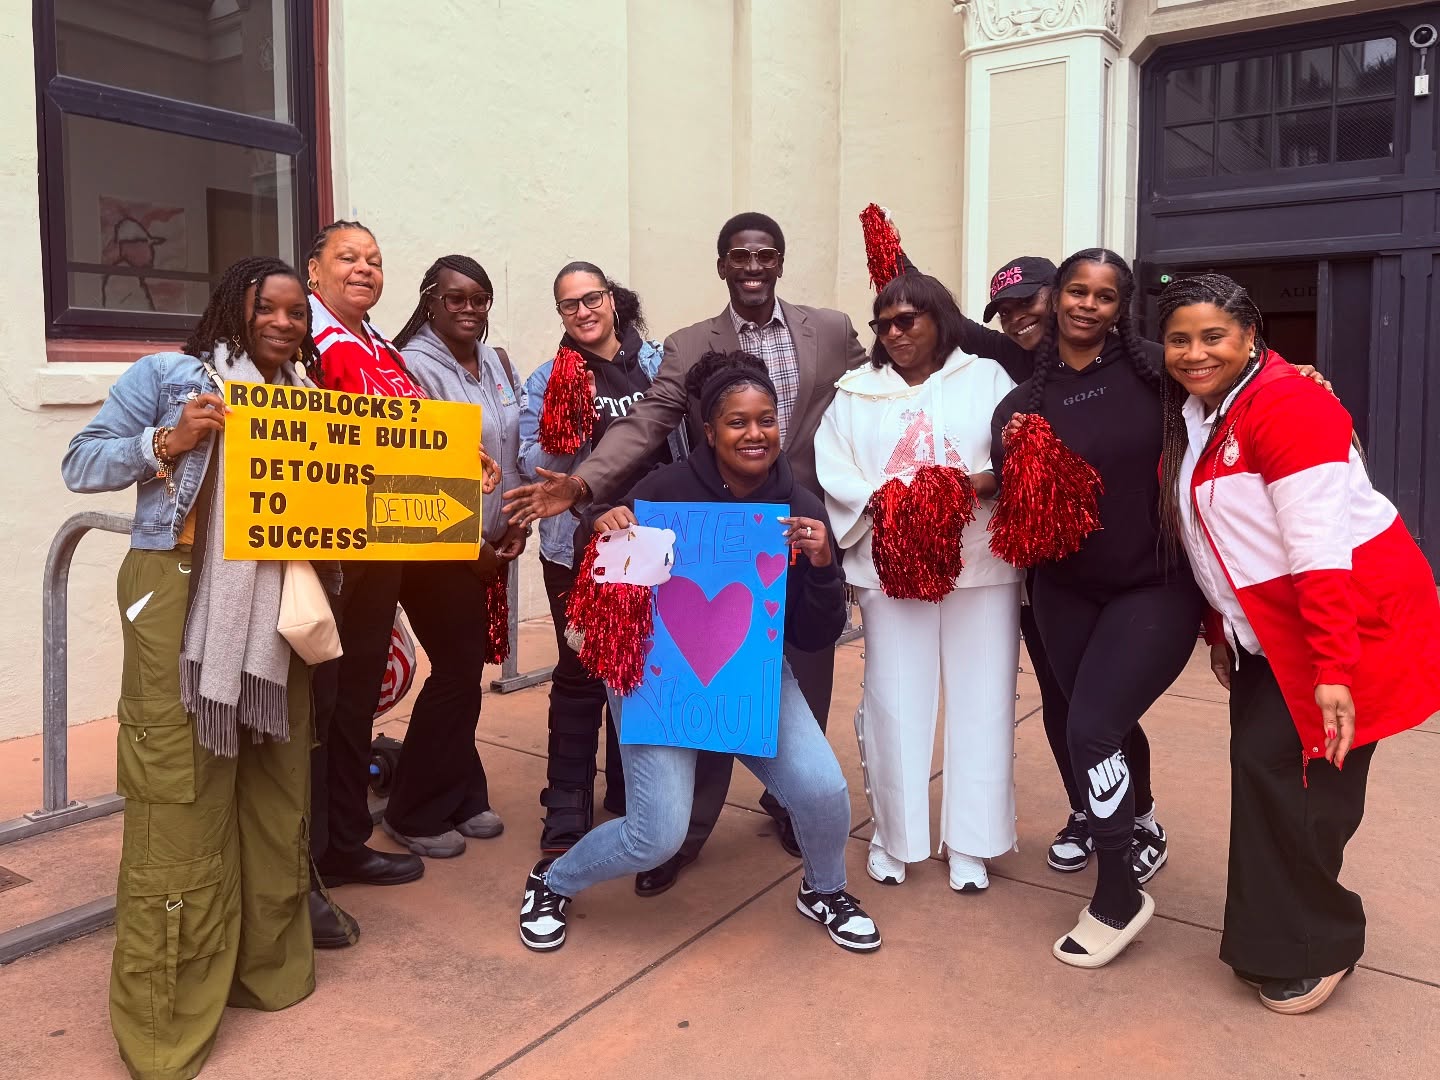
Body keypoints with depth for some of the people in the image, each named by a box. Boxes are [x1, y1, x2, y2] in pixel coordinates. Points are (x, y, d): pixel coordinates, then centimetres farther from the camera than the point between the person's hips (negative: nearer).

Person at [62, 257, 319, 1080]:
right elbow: (81, 464, 1)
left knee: (277, 787, 11)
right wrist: (168, 443, -13)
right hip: (181, 601, -5)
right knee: (182, 796, -3)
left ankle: (270, 965, 28)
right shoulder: (165, 374, 3)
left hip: (278, 610, 5)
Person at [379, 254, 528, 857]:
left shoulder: (495, 363, 9)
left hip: (487, 545, 7)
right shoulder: (415, 366, -13)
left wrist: (516, 523, 3)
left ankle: (461, 796, 27)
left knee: (467, 666, 12)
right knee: (458, 670, -4)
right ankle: (414, 814, 13)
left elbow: (514, 448, 14)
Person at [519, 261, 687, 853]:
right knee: (580, 675, 3)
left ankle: (630, 788, 32)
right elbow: (533, 466, -6)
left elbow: (684, 441, 13)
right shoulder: (549, 378, 0)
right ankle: (567, 811, 15)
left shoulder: (657, 363, 6)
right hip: (580, 545, -3)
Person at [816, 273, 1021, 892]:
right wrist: (879, 503, -15)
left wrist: (985, 481, -21)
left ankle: (970, 843, 18)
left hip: (980, 564, 0)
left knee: (981, 702, 4)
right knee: (894, 702, 3)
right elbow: (833, 474, 2)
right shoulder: (856, 393, 12)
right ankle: (894, 837, 20)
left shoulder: (987, 378, 9)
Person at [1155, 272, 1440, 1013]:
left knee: (1286, 771, -6)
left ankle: (1312, 950, 15)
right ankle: (1277, 935, 26)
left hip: (1353, 615, -8)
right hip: (1269, 630, 8)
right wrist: (1219, 630, 15)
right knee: (1258, 766, 9)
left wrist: (1334, 670, -28)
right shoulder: (1194, 418, 8)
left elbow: (1321, 551, -25)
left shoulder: (1285, 407, -19)